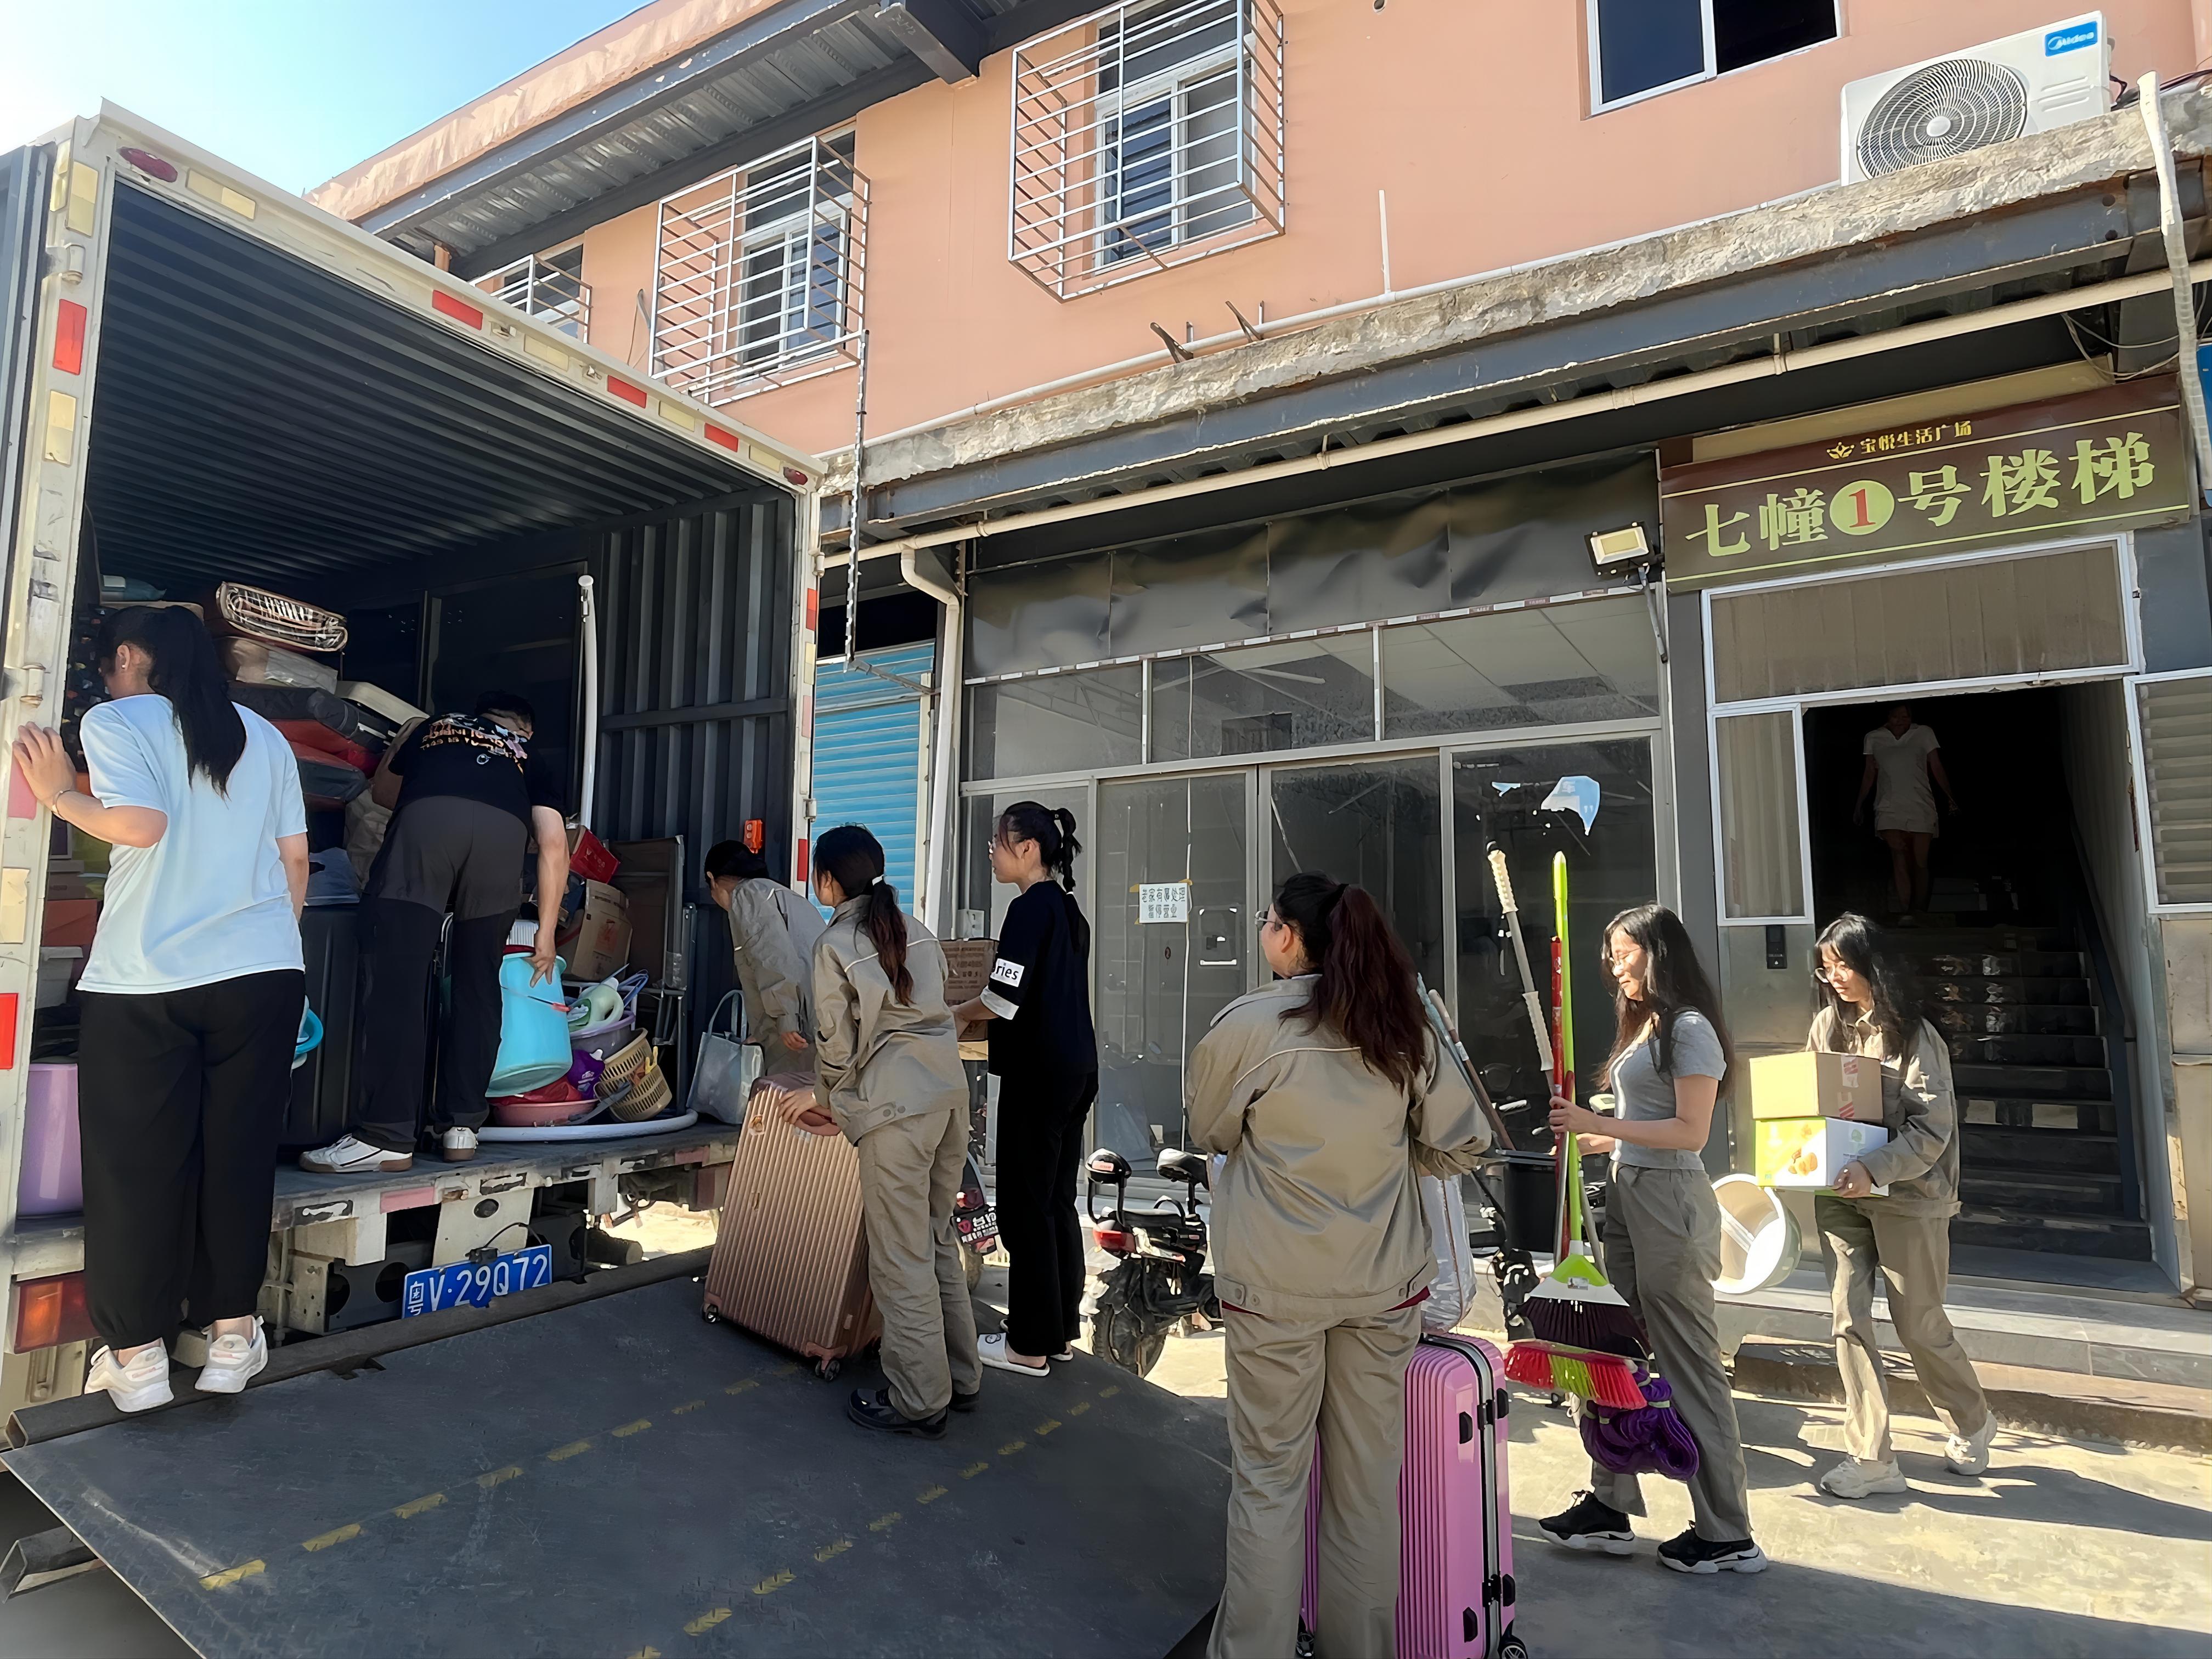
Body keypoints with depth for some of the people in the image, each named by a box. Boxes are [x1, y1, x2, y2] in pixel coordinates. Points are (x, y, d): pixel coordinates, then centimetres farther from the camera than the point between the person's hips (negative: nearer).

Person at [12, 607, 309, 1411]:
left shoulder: (115, 721, 0)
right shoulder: (263, 737, 13)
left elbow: (141, 824, -16)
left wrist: (60, 794, 0)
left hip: (145, 981, -3)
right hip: (263, 977, 4)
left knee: (136, 1166, 7)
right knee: (238, 1158, 11)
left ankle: (137, 1355, 15)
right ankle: (231, 1334, 19)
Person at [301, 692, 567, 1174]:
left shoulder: (434, 727, 39)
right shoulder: (531, 763, 33)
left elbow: (384, 791, 52)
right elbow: (554, 845, 19)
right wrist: (545, 936, 22)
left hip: (426, 818, -1)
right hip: (503, 830, 1)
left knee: (396, 983, -1)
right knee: (477, 985, 13)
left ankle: (387, 1138, -3)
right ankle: (462, 1125, 16)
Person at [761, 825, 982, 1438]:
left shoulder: (834, 944, -6)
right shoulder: (916, 931, 12)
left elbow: (838, 1043, -4)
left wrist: (822, 1098, 16)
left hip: (897, 1107, -7)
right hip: (950, 1091, 7)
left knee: (901, 1259, 3)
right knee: (939, 1240, 18)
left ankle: (919, 1402, 13)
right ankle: (961, 1376, 28)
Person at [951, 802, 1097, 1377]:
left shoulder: (1030, 908, -14)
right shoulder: (1069, 908, 13)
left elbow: (1003, 1000, -19)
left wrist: (955, 1014, 0)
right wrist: (973, 1015, 19)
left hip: (1038, 1075, -9)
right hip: (1077, 1070, 9)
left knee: (1026, 1206, 1)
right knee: (1058, 1201, 15)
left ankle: (1029, 1346, 10)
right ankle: (1061, 1331, 25)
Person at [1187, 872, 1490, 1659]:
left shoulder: (1247, 1024, -12)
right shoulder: (1402, 1028, -1)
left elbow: (1209, 1132, 3)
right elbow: (1463, 1144, 4)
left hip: (1275, 1286, -3)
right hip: (1385, 1283, 4)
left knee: (1269, 1480, 9)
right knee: (1369, 1479, 15)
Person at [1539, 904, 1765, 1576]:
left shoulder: (1690, 1028, -12)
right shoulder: (1644, 1026, 15)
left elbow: (1691, 1131, -18)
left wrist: (1599, 1123, -21)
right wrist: (1595, 1140, 8)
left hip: (1670, 1203, -9)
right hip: (1628, 1195, 9)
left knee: (1690, 1366, 1)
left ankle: (1727, 1536, 14)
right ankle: (1610, 1507, 22)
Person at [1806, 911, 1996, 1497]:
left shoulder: (1913, 1035, -10)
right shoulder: (1827, 1026, 5)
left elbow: (1932, 1128, -17)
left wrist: (1874, 1171, -30)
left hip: (1907, 1195, -4)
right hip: (1840, 1195, 4)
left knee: (1920, 1325, 10)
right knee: (1849, 1321, -1)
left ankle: (1972, 1424, 38)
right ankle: (1871, 1456, 8)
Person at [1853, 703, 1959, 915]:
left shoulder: (1923, 734, 5)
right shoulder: (1873, 738, 8)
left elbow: (1937, 768, 5)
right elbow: (1869, 774, 15)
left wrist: (1951, 798, -4)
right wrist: (1859, 805, 15)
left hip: (1921, 808, 0)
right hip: (1890, 810, 0)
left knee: (1920, 863, -1)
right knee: (1900, 860, -16)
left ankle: (1920, 915, 7)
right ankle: (1904, 913, -19)